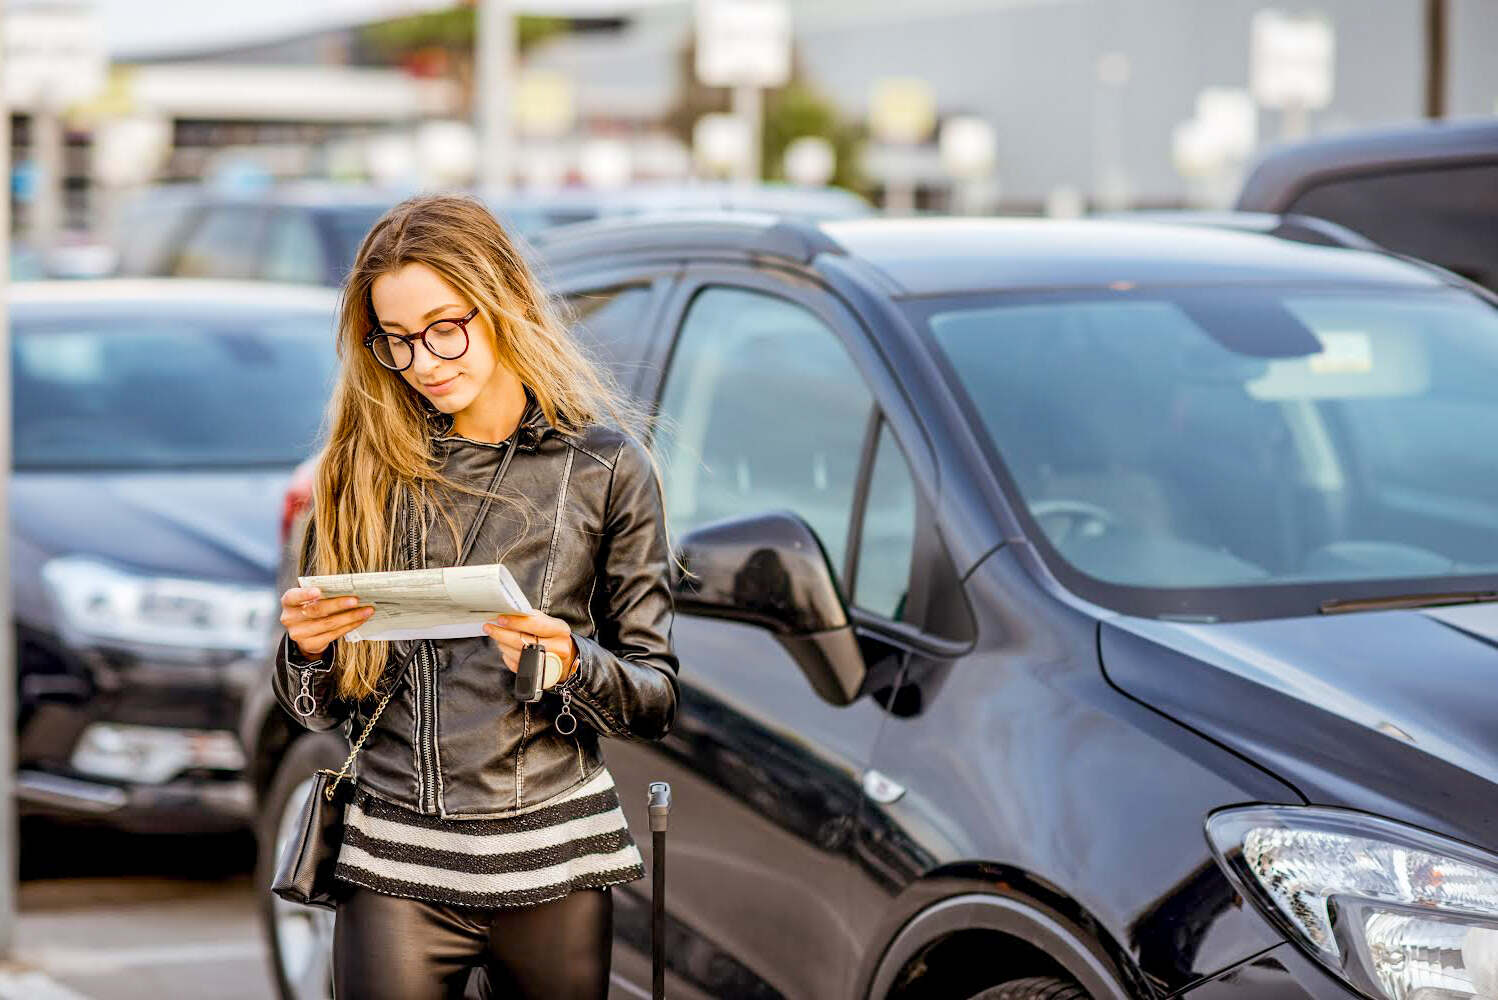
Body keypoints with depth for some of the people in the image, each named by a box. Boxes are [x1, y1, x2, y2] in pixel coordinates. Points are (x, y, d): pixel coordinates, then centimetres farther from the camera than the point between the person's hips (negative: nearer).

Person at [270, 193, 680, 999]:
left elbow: (656, 698, 3)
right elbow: (319, 711, 10)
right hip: (393, 866, 1)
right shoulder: (364, 467, 7)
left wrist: (570, 665, -17)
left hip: (553, 861, -1)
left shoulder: (604, 467, 1)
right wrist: (307, 649, -11)